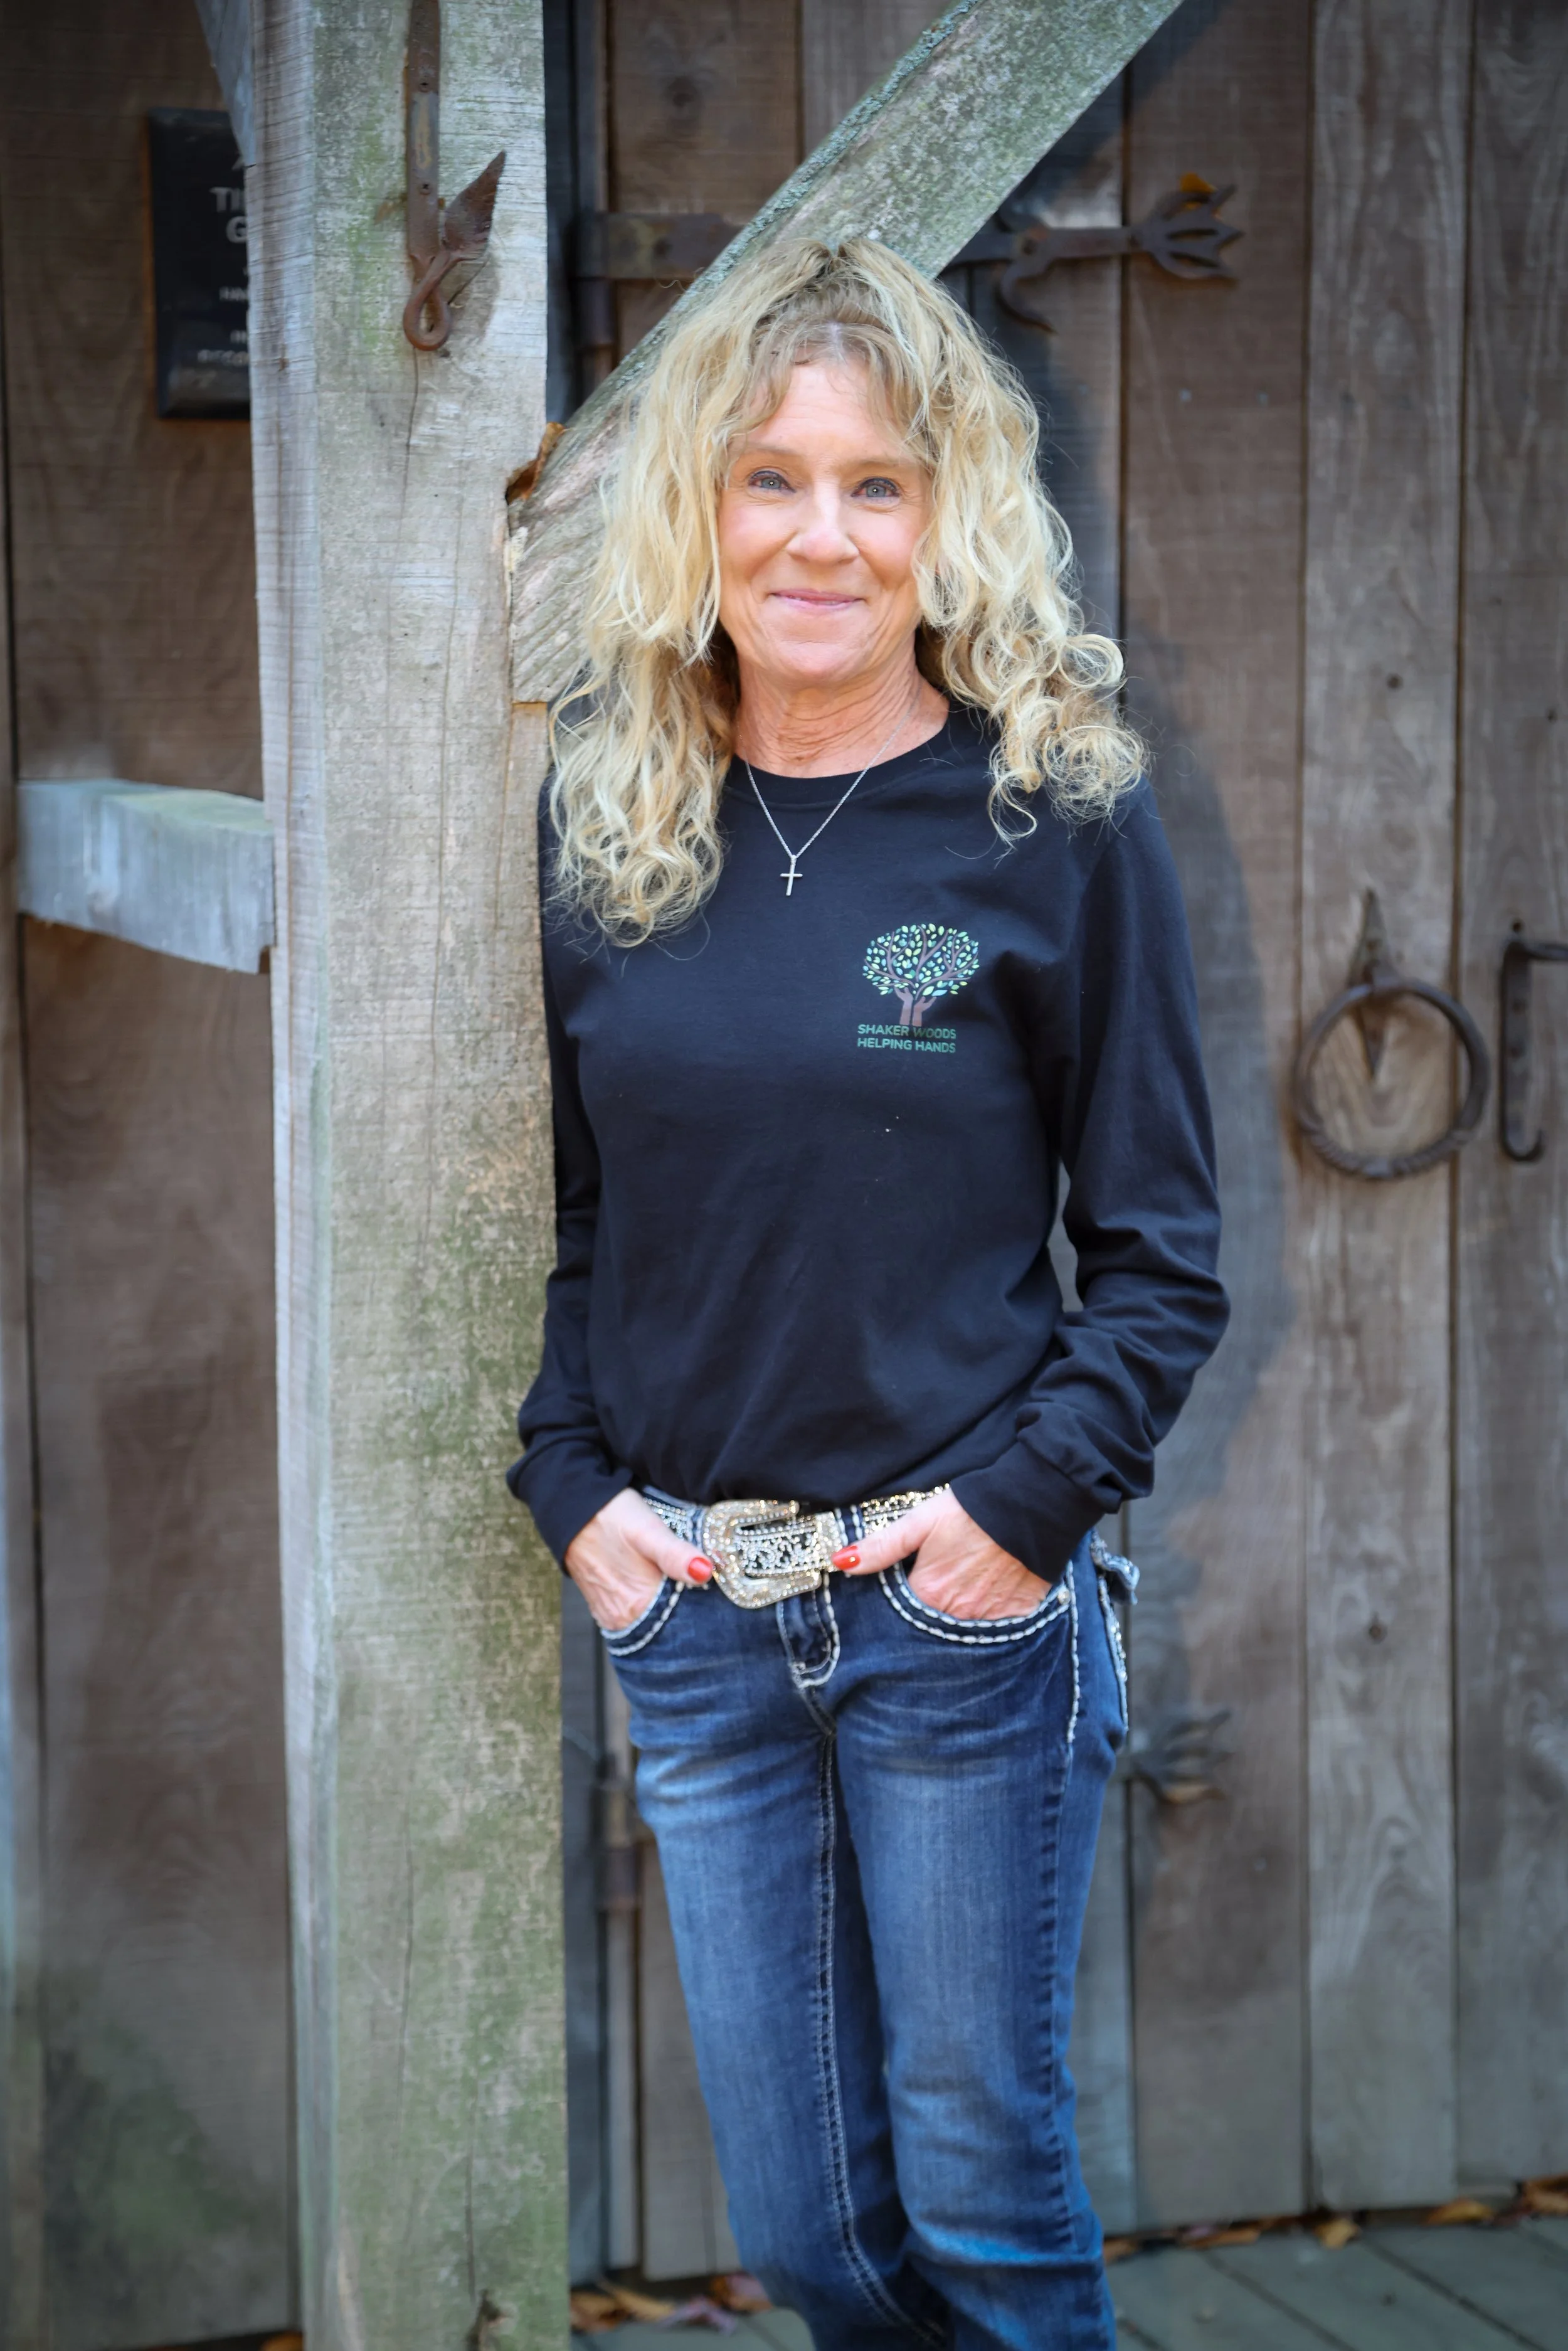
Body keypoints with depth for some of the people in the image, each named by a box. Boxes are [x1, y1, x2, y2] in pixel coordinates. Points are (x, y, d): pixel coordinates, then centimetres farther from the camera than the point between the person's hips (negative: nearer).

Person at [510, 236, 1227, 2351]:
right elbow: (551, 1218, 12)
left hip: (962, 1605, -3)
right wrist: (571, 1489, 0)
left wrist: (1029, 1503, -13)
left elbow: (1160, 1252, -2)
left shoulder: (1056, 816, -5)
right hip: (688, 1613, 3)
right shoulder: (603, 818, 4)